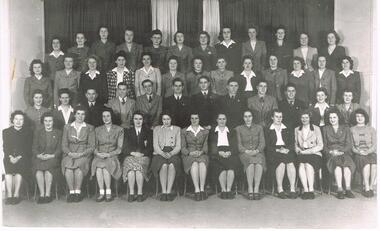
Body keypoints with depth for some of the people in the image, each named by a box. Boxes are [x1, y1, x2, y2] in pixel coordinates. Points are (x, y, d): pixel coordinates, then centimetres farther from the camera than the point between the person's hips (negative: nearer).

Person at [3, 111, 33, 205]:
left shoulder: (28, 132, 11)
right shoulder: (6, 132, 17)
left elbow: (28, 148, 3)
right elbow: (5, 147, 8)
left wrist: (19, 157, -12)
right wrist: (10, 157, -10)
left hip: (22, 158, -1)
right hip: (9, 157, 1)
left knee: (19, 170, -29)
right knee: (8, 169, -28)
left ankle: (16, 195, -25)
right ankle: (9, 195, -26)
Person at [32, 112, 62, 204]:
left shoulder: (58, 133, 14)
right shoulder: (37, 133, 18)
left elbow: (60, 149, 6)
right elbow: (34, 148, 10)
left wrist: (52, 155, -13)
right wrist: (39, 155, -12)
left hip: (53, 157, -1)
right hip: (39, 157, 1)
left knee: (48, 168, -34)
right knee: (38, 168, -32)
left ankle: (47, 194, -27)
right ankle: (42, 194, -27)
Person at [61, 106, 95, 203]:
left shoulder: (90, 128, 9)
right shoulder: (67, 127, 14)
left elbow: (92, 146, 3)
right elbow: (64, 145, 9)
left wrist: (81, 154, -13)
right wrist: (69, 153, -11)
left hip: (84, 154, -1)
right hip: (69, 154, 1)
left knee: (78, 166, -34)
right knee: (68, 166, -32)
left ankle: (78, 192, -22)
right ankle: (71, 192, -21)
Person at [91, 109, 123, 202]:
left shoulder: (119, 130, 9)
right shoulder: (97, 130, 16)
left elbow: (119, 148, 2)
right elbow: (94, 146, 10)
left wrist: (109, 154, -13)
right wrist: (97, 153, -12)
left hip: (112, 156, -2)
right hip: (99, 156, 2)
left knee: (105, 166, -34)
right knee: (98, 166, -33)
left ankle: (108, 192, -22)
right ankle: (101, 192, -25)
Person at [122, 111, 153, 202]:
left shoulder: (148, 131, 17)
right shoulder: (128, 131, 19)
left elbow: (151, 147, 8)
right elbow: (125, 148, 9)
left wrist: (142, 154, -9)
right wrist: (133, 153, -9)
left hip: (144, 156, -1)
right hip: (130, 156, 1)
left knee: (139, 167, -34)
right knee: (130, 167, -33)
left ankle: (140, 193, -29)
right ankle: (131, 193, -29)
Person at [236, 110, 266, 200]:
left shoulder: (259, 128, 18)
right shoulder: (239, 129, 14)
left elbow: (262, 143, 8)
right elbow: (239, 145, 5)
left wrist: (257, 150, -12)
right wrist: (246, 151, -13)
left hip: (257, 152, 1)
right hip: (245, 153, -1)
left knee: (259, 163, -34)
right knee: (250, 163, -35)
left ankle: (256, 190, -31)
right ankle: (250, 190, -29)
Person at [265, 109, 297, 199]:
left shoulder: (287, 129, 24)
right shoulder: (268, 130, 14)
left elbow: (292, 143, 13)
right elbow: (267, 146, 3)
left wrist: (287, 149, -9)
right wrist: (278, 150, -13)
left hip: (287, 151, 2)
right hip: (274, 152, -2)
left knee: (291, 163, -31)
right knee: (281, 163, -33)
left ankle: (292, 189, -32)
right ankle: (280, 190, -27)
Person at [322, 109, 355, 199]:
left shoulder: (345, 129, 15)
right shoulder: (325, 129, 16)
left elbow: (349, 145, 6)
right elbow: (324, 145, 11)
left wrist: (341, 151, -11)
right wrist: (330, 152, -8)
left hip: (344, 153, 1)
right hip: (331, 154, 0)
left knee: (347, 164, -34)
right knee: (337, 165, -34)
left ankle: (348, 189, -32)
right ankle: (340, 190, -34)